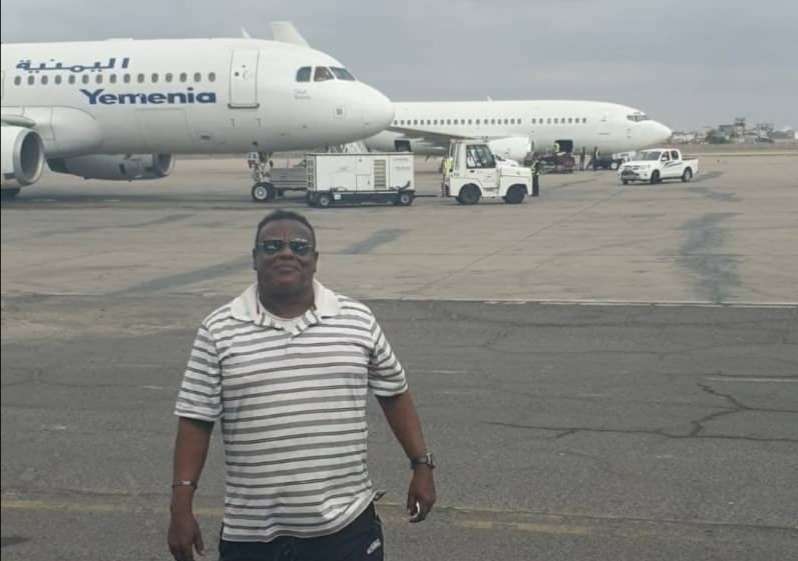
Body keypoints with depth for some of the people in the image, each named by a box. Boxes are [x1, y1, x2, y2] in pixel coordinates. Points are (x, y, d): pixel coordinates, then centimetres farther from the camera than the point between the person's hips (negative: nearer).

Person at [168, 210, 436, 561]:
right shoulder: (219, 331, -3)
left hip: (345, 526, 1)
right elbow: (196, 420, -2)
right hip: (251, 533, 0)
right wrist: (181, 507, -5)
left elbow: (394, 393, 12)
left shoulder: (357, 321, 1)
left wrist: (422, 464, 9)